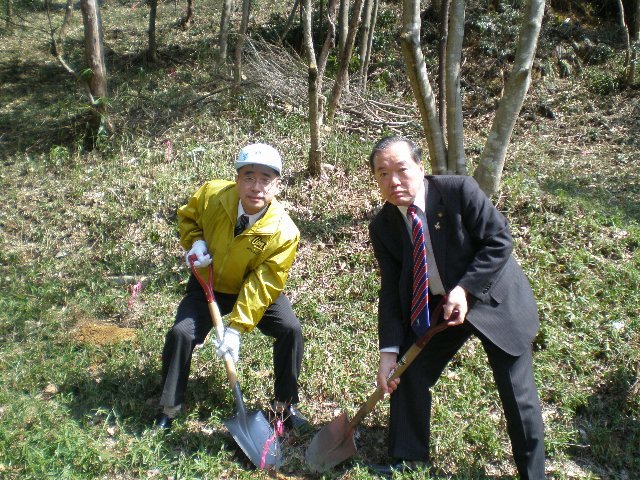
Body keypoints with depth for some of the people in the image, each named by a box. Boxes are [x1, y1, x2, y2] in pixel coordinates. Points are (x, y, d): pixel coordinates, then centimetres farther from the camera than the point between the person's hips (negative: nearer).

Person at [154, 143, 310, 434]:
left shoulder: (284, 233, -30)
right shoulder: (211, 194, -22)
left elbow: (262, 286, -29)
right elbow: (187, 216, 2)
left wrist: (236, 329, -34)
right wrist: (194, 242, -19)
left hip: (257, 290, -1)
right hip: (208, 285, 2)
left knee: (291, 329, -20)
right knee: (181, 333, -16)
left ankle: (284, 405, 4)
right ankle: (169, 408, 10)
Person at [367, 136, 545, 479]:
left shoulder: (459, 190, -21)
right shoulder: (382, 227, -9)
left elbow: (500, 241, -17)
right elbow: (391, 290, -7)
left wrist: (466, 289, -27)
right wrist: (389, 350, -15)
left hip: (494, 299, -3)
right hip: (435, 306, 4)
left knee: (518, 395, 3)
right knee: (408, 371, 2)